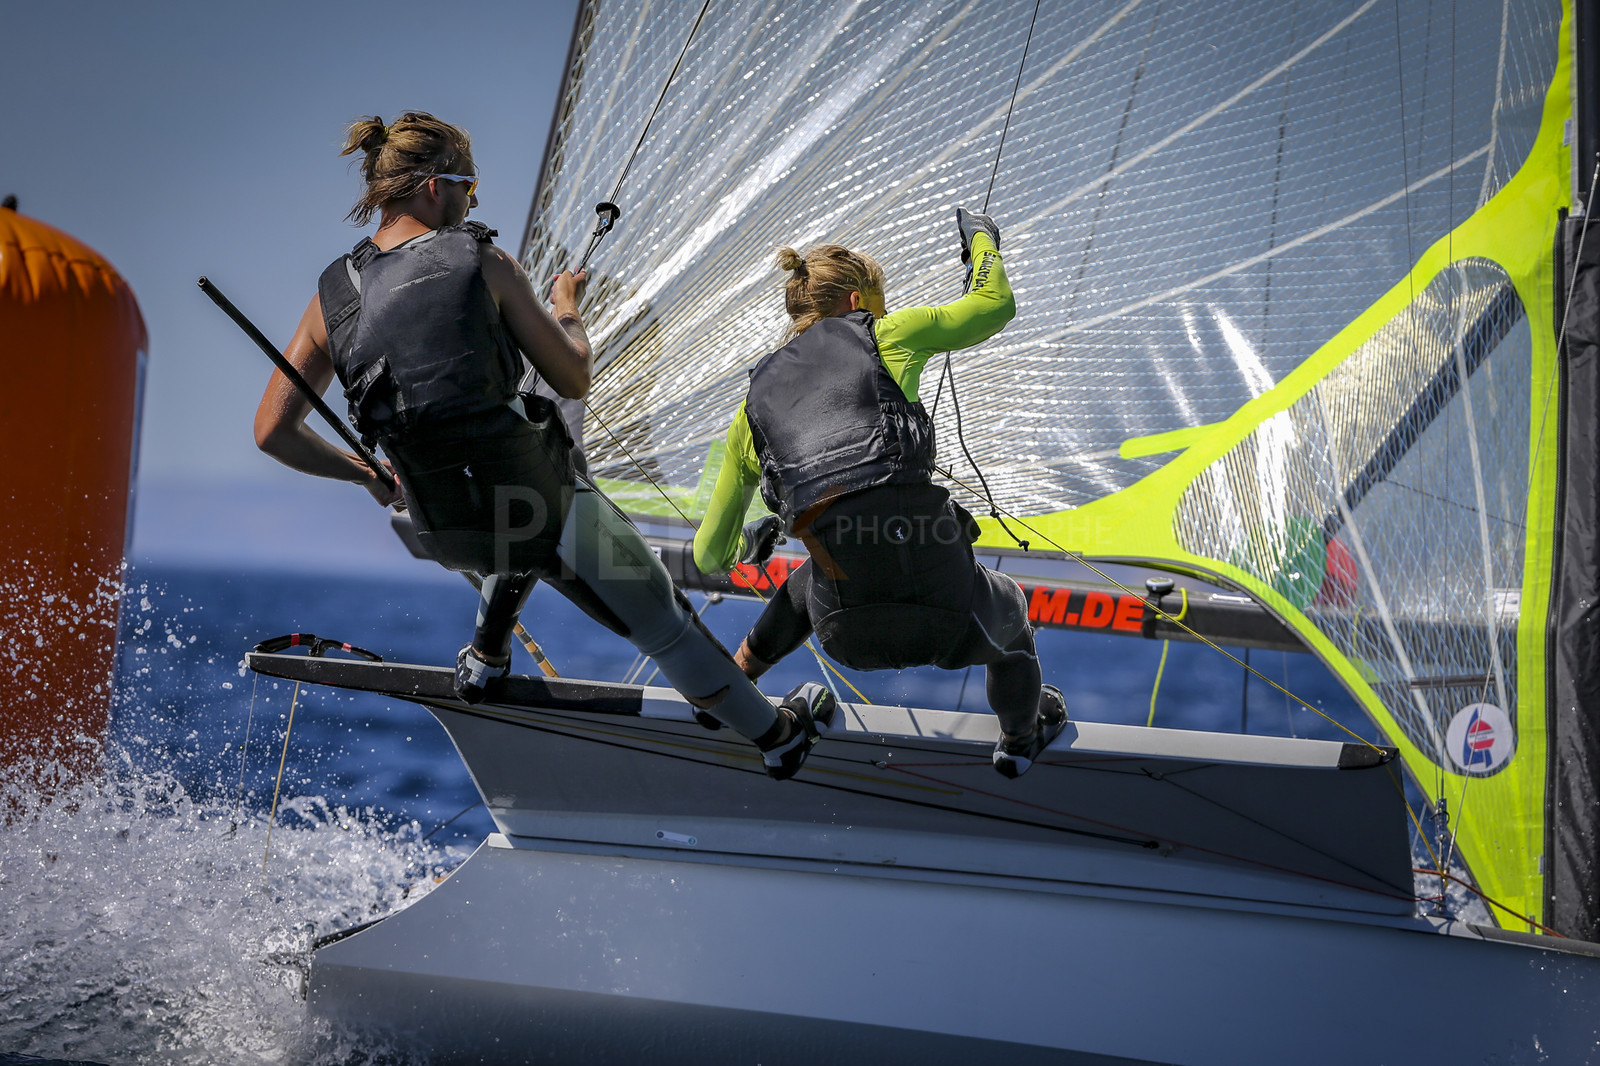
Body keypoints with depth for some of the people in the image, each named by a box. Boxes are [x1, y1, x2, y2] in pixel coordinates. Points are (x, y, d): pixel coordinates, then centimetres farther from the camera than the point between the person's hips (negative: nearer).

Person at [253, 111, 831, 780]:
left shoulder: (333, 297, -1)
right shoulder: (485, 266, -12)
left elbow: (274, 431, 2)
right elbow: (575, 379, -4)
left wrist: (362, 474, 18)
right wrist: (567, 307, 16)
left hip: (446, 533, 5)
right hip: (540, 507, -5)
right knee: (662, 621, 18)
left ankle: (485, 658, 42)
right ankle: (778, 736, 34)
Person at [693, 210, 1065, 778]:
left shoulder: (755, 405, 19)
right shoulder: (885, 335, 10)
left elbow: (711, 557, 26)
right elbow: (995, 304, 24)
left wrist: (749, 543, 51)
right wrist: (981, 236, 44)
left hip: (849, 636, 3)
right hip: (948, 616, -3)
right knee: (1010, 609, 37)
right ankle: (1020, 739, 61)